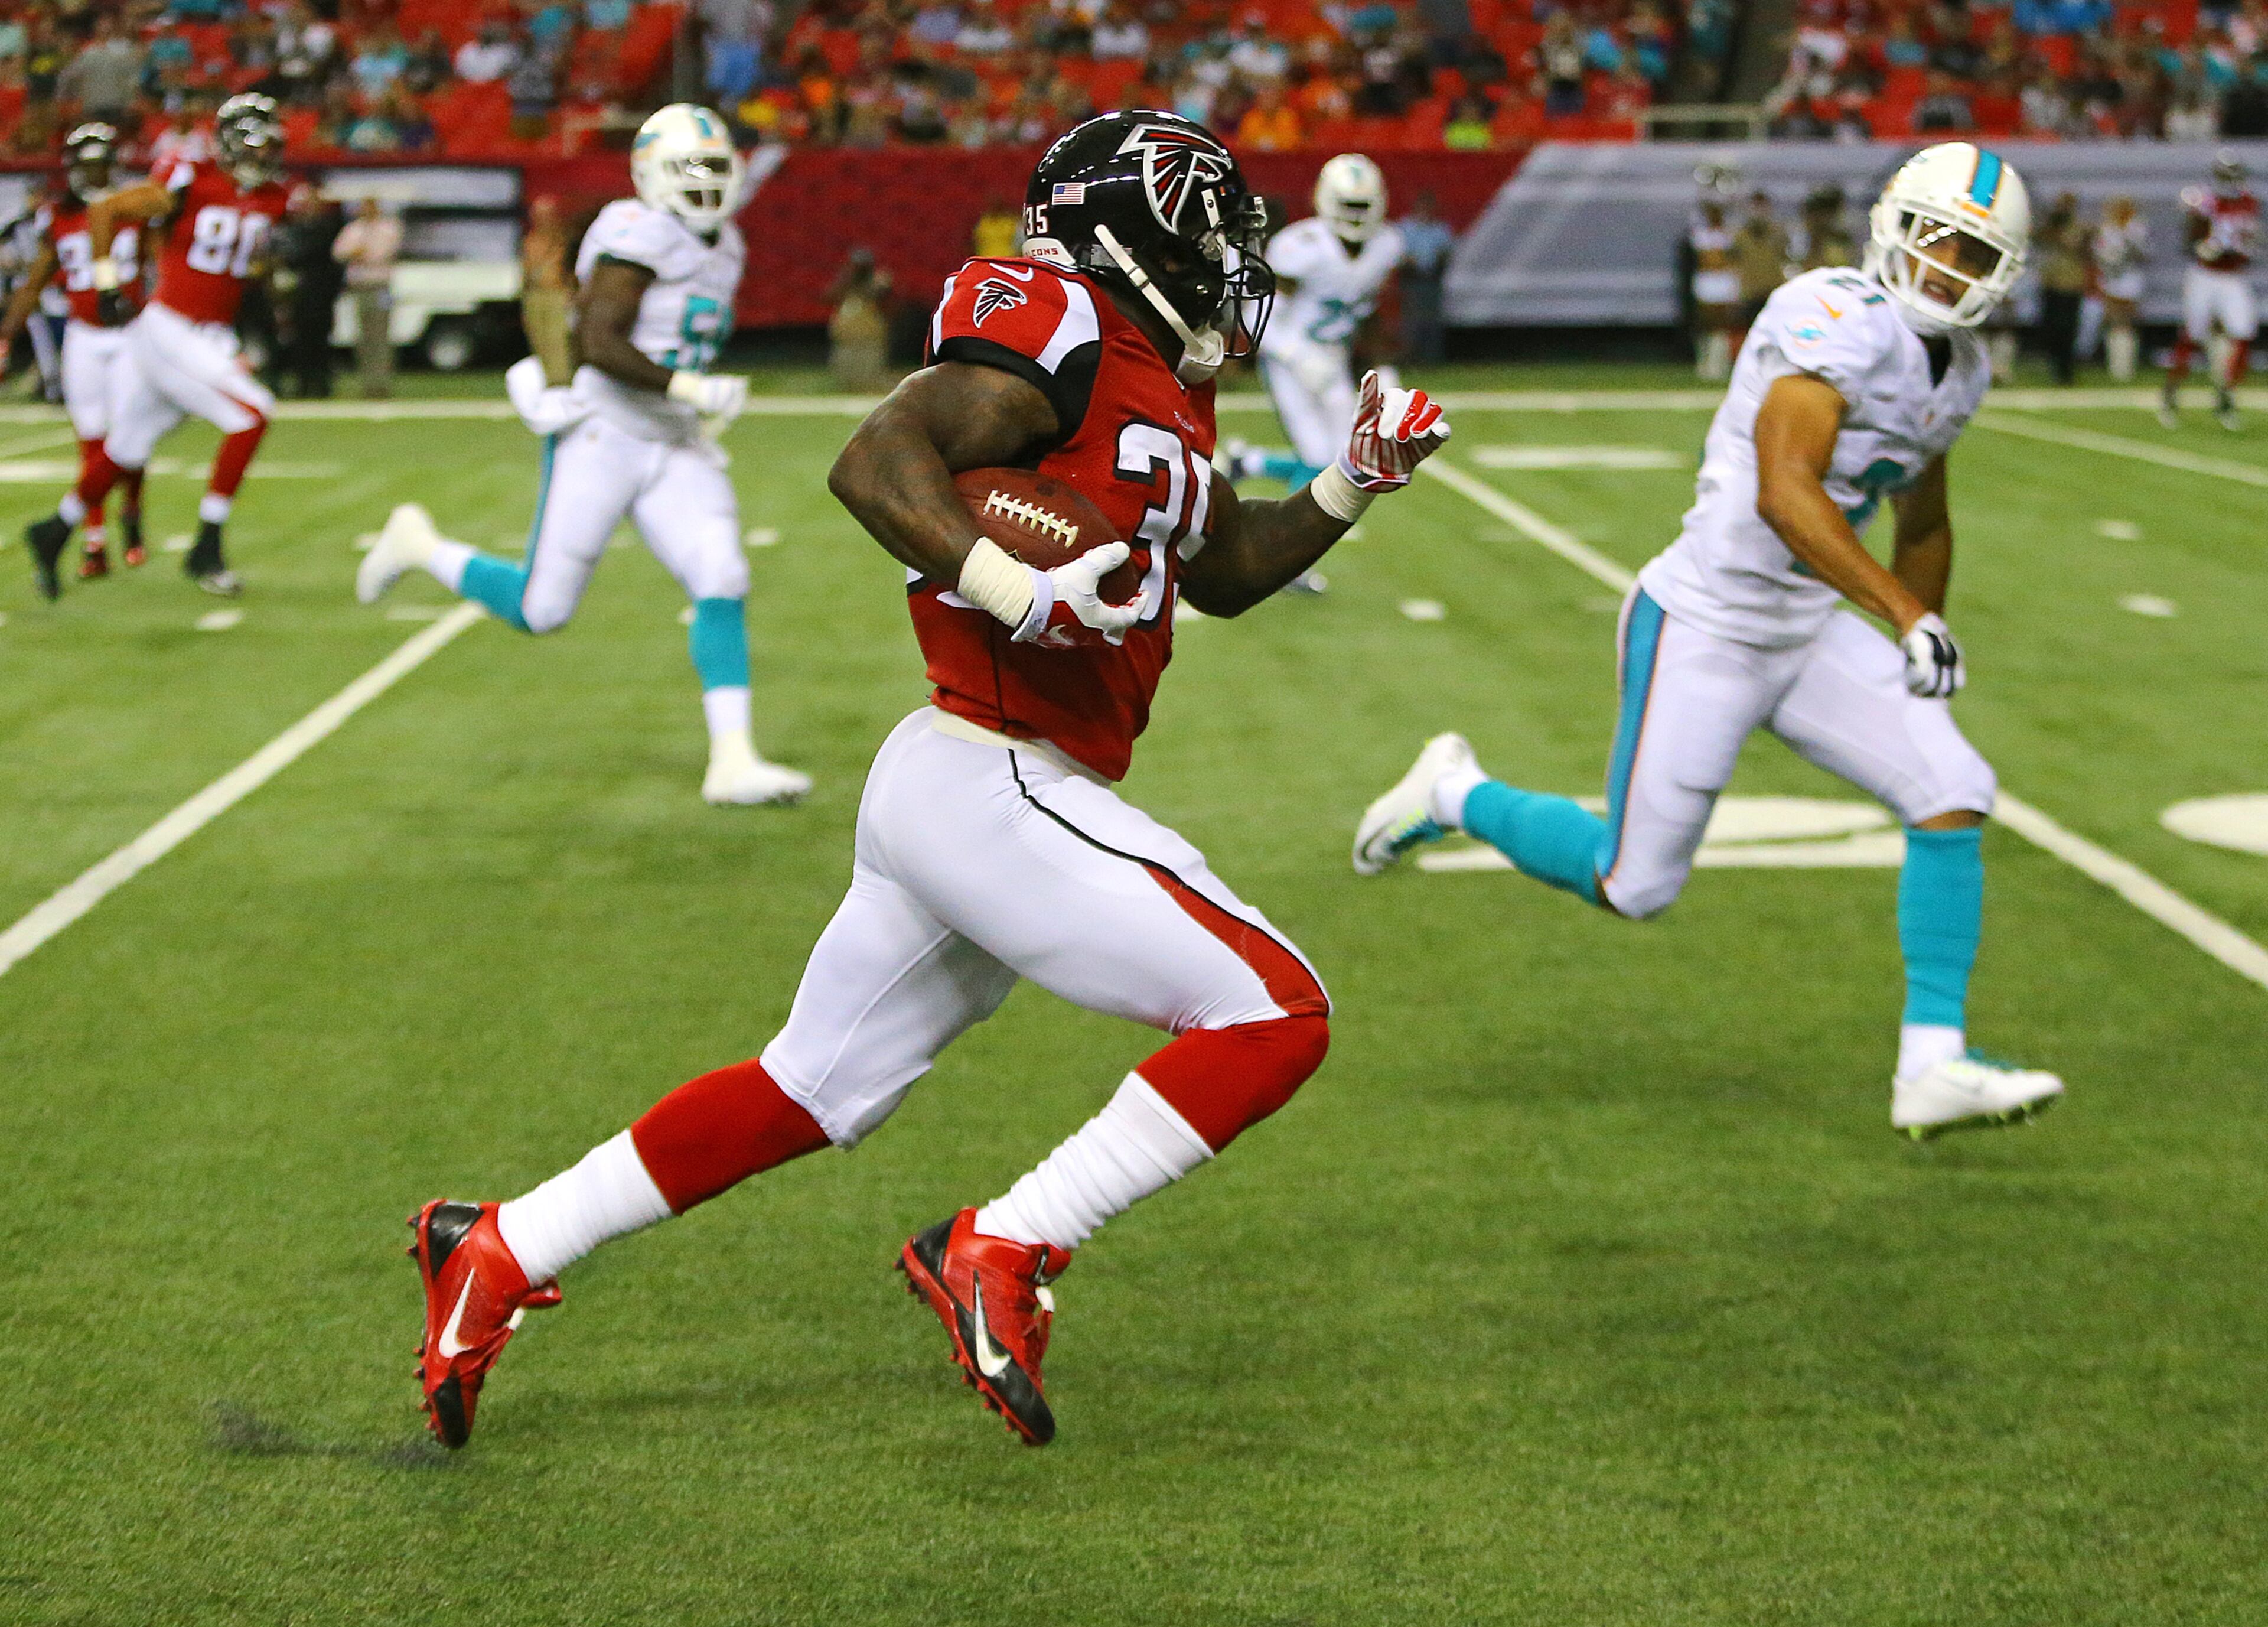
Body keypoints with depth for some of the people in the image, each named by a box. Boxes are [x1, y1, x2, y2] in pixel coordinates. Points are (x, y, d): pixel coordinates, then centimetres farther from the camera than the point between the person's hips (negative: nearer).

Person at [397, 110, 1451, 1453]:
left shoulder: (1161, 387, 18)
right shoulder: (1061, 337, -12)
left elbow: (1224, 572, 31)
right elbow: (875, 461, -22)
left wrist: (1349, 489, 19)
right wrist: (1021, 593, -32)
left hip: (943, 788, 10)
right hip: (993, 784, -10)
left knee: (812, 1093, 19)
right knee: (1274, 1018, -9)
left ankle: (497, 1250, 27)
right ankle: (1002, 1255, -7)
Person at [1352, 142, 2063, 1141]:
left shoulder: (1958, 373, 7)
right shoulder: (1839, 321, -22)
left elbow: (1923, 526, 24)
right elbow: (1783, 493, -33)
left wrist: (1923, 662, 24)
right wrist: (1908, 618, -35)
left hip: (1807, 633, 8)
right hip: (1704, 630, -8)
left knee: (1953, 797, -9)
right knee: (1635, 887, 1)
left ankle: (1933, 1067, -3)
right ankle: (1456, 796, 27)